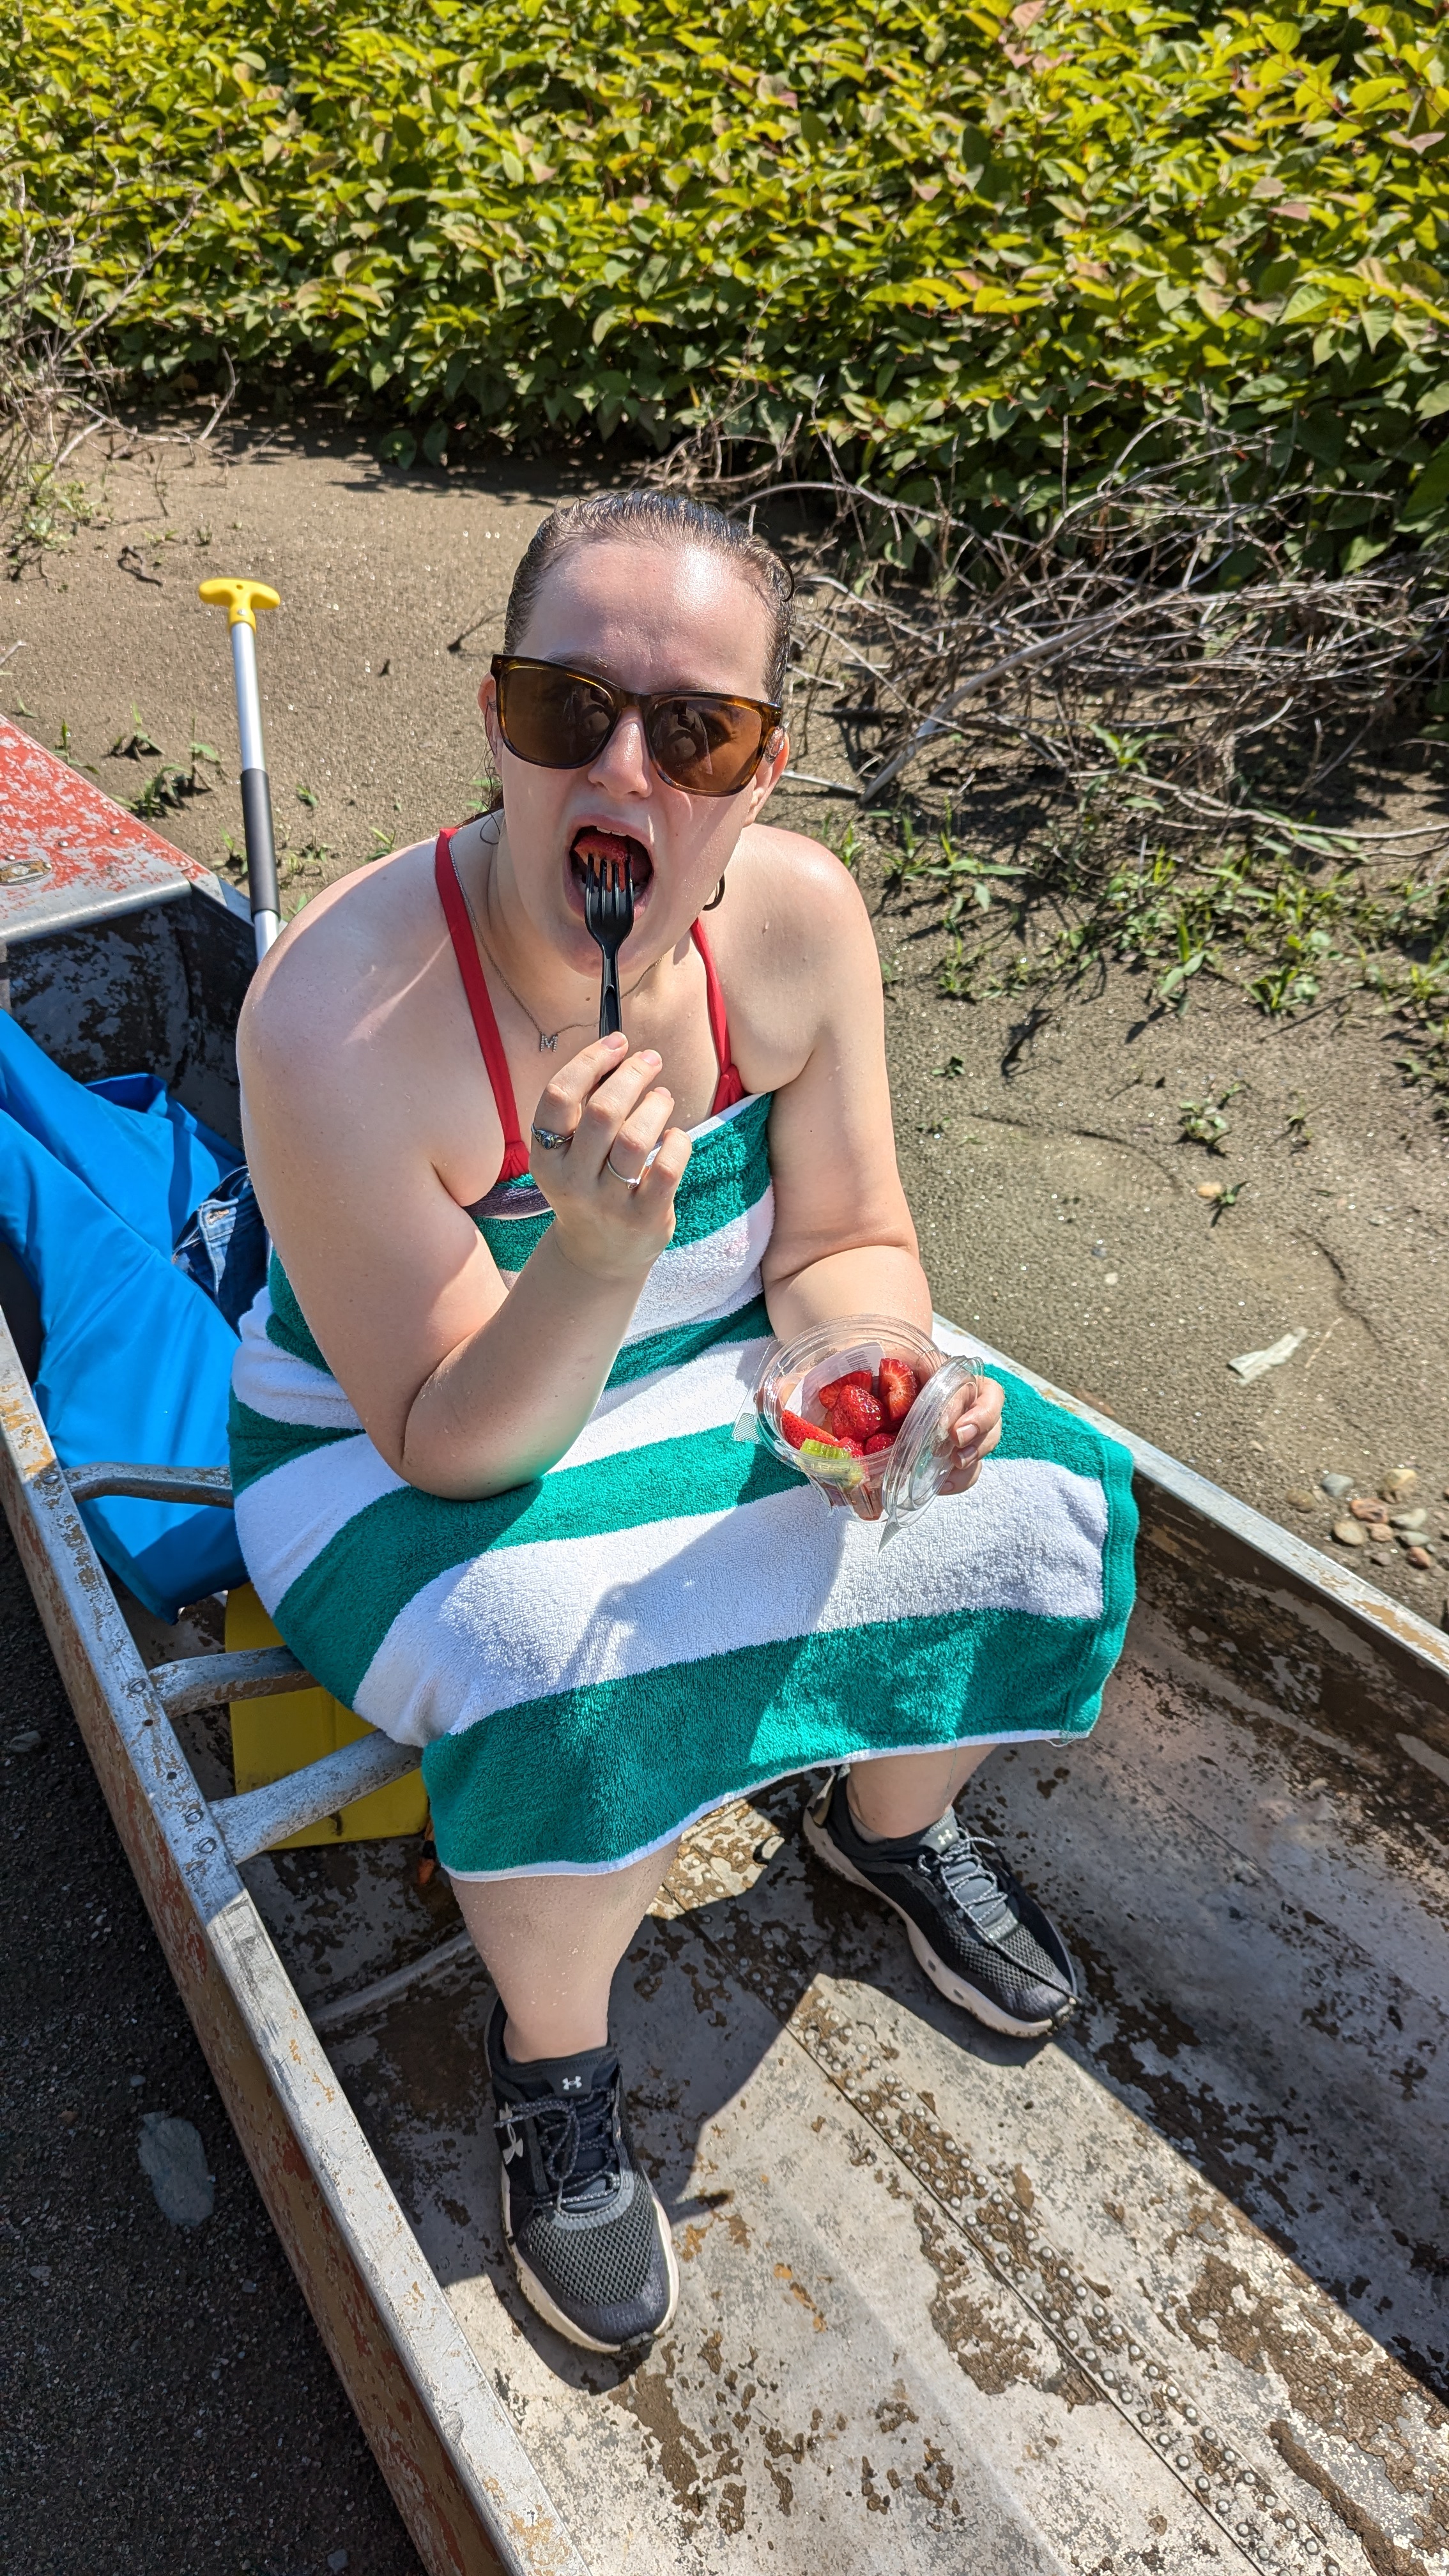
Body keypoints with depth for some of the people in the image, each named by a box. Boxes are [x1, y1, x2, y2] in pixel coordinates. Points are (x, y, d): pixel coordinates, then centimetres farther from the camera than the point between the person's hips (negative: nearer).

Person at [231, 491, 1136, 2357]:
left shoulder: (800, 913, -16)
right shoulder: (339, 1017, -31)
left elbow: (846, 1241, -6)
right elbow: (449, 1442, -25)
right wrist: (606, 1249, -44)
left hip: (704, 1378, 5)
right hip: (400, 1462, -4)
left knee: (1040, 1498, -10)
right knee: (569, 1673, -34)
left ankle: (890, 1824, 23)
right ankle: (551, 2057, 2)